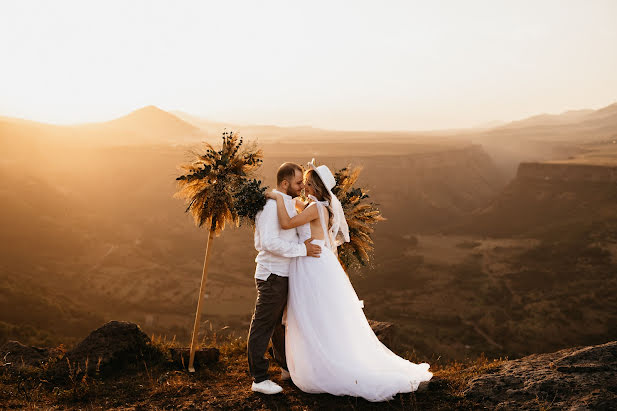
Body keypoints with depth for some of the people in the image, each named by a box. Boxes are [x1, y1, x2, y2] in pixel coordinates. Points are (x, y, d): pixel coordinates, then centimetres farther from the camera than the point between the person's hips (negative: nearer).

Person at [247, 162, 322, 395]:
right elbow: (269, 242, -27)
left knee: (282, 322, 22)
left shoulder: (289, 202, 13)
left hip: (286, 274, 10)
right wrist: (302, 250, -23)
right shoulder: (270, 205, -19)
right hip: (272, 275, -10)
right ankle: (259, 379, 6)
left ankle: (288, 367, 37)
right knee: (263, 326, -1)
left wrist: (306, 237, -13)